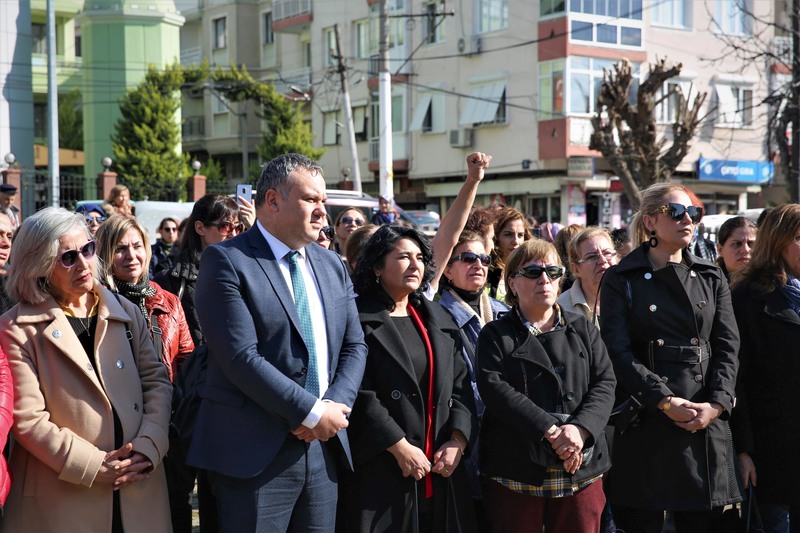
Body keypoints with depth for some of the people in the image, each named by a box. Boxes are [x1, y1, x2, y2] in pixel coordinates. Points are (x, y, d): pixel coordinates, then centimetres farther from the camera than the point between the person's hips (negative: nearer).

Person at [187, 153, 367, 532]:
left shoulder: (332, 266, 13)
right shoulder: (226, 261, -9)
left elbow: (354, 347, 12)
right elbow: (241, 357, -17)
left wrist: (334, 406, -7)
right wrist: (312, 412, -16)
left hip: (322, 448, 6)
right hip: (255, 453, -6)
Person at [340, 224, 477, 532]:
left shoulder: (438, 319, 15)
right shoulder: (358, 319, -4)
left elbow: (460, 386, 10)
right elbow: (359, 394, -12)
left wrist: (458, 440, -4)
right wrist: (399, 446, -17)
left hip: (441, 468, 5)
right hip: (380, 471, -5)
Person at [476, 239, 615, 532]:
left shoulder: (583, 329, 15)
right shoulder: (495, 335, 5)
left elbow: (605, 383, 4)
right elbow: (495, 388, -10)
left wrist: (580, 429, -15)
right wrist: (550, 432, -18)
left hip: (582, 472, 3)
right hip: (516, 473, -2)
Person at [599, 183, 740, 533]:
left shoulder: (711, 278, 14)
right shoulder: (621, 280, 2)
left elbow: (727, 347, 7)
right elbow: (618, 352, -7)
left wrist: (716, 404, -8)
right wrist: (665, 401, -16)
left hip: (707, 423, 4)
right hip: (645, 423, -3)